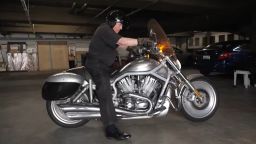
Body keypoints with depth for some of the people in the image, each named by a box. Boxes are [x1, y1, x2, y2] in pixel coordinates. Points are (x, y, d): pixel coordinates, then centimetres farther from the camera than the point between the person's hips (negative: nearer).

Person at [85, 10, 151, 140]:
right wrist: (141, 41, -23)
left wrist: (138, 43, 5)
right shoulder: (104, 30, -15)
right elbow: (121, 42, -28)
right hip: (97, 66, -11)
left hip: (102, 65, 11)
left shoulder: (108, 31, 19)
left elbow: (120, 45, 13)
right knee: (106, 95, -17)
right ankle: (111, 129, -18)